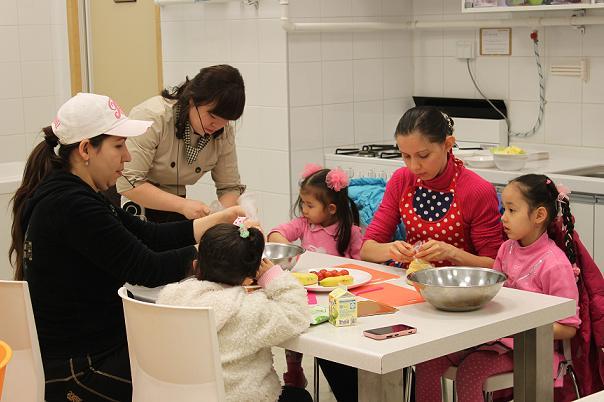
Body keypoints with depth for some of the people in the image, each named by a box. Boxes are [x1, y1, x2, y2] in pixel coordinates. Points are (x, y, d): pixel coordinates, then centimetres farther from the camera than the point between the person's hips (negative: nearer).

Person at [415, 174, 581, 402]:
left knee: (469, 370, -28)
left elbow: (568, 329, -12)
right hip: (495, 335, 7)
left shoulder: (555, 264, -15)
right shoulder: (506, 249, 7)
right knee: (429, 359, -11)